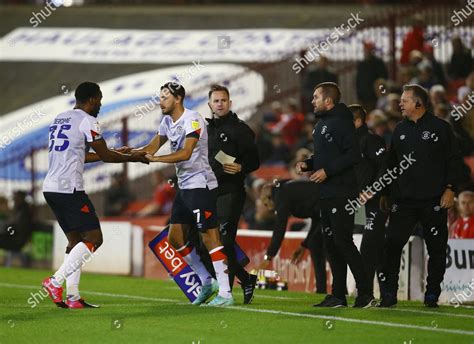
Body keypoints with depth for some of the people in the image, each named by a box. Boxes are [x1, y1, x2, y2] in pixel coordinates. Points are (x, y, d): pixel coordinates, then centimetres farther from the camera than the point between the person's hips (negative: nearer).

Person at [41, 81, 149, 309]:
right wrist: (133, 158, 16)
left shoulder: (59, 119, 20)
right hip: (69, 189, -9)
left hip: (50, 188, 9)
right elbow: (105, 155, -1)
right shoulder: (87, 121, -6)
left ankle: (73, 297, 7)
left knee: (75, 240, 14)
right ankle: (56, 281, -14)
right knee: (94, 238, -4)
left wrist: (116, 154, 35)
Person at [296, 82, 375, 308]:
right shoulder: (321, 124, 18)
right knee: (331, 243, 9)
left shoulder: (341, 122, -12)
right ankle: (338, 295, 13)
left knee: (343, 241, -12)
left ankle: (365, 293, -8)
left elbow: (353, 155, -19)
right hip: (326, 194, 10)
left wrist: (327, 171, -19)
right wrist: (307, 164, 8)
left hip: (341, 193, -10)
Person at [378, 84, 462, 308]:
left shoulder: (440, 128, 0)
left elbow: (453, 160, -1)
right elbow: (390, 163, 19)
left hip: (434, 201, -3)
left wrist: (450, 189, -10)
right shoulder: (400, 130, 14)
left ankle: (432, 295, 11)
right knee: (392, 245, -6)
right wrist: (384, 192, 15)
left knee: (436, 248, 2)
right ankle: (389, 294, -2)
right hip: (404, 201, 3)